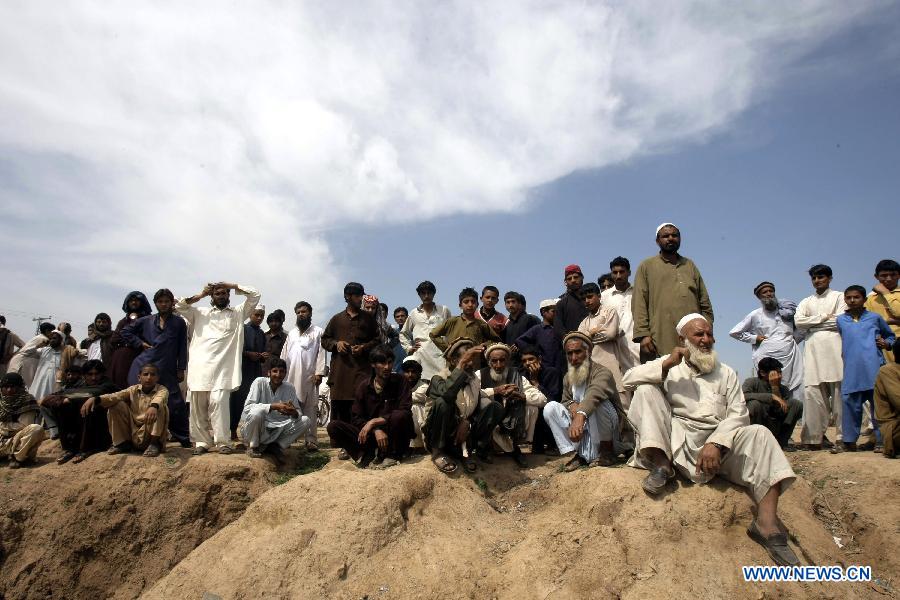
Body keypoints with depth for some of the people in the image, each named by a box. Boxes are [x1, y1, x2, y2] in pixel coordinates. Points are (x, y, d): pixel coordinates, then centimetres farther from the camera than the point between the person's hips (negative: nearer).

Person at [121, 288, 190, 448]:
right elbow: (125, 331, 18)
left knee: (176, 404, -5)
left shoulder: (179, 323, 5)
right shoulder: (147, 321, 12)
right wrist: (140, 343, 5)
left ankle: (184, 439, 7)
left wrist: (181, 369, 0)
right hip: (143, 367, 2)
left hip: (167, 370, -2)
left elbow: (182, 347, 4)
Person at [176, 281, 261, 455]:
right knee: (197, 406, 2)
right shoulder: (200, 312, 21)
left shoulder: (238, 313, 16)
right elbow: (178, 306, 14)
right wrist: (200, 295, 10)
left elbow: (255, 295, 10)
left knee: (219, 402, -14)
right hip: (199, 366, 3)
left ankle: (223, 442, -9)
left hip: (222, 367, -3)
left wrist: (232, 286, 9)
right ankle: (201, 441, 11)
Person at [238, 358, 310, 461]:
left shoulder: (289, 388, 0)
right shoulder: (259, 382, -11)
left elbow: (298, 412, -1)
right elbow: (247, 407, -22)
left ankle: (276, 447, -2)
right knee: (257, 411, -35)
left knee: (306, 421, -11)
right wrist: (273, 406, -33)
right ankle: (253, 447, -8)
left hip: (276, 431, 4)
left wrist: (294, 413, -27)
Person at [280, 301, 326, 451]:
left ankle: (311, 440, -5)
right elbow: (284, 354, 17)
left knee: (309, 408, -4)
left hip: (309, 376, -4)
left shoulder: (318, 332, 6)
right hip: (291, 376, 4)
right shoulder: (291, 333, 21)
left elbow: (321, 353, -1)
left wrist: (319, 373, -10)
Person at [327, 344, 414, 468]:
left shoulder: (400, 381, -4)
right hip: (370, 435, 2)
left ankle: (392, 456, -14)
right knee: (333, 426, -16)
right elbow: (356, 418, -2)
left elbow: (405, 411, -15)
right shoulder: (364, 386, 2)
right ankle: (368, 454, -21)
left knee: (400, 416, -35)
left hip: (393, 437, -2)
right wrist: (376, 430, -21)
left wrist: (374, 422, -18)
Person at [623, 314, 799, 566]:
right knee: (646, 389, -15)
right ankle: (660, 464, -24)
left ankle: (767, 523, -32)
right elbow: (629, 379, -1)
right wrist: (666, 365, -14)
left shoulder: (726, 373, 17)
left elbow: (738, 414, 3)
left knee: (759, 435, -24)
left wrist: (715, 443, -16)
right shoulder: (667, 365, 15)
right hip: (675, 441, -1)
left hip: (718, 442, 1)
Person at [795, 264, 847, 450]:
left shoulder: (839, 297, 13)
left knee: (839, 392, -8)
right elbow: (798, 321, 5)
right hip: (812, 349, 3)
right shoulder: (806, 302, 23)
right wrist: (824, 317, -1)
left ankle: (843, 437, -5)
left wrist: (813, 322, 1)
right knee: (812, 393, -6)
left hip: (834, 346, -3)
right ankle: (814, 438, -5)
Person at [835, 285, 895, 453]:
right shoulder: (841, 320, 14)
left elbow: (891, 336, 19)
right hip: (851, 369, 2)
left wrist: (886, 343, 0)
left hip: (874, 368, -2)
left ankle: (881, 441, 10)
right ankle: (849, 441, 12)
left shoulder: (875, 317, 9)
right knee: (850, 403, 3)